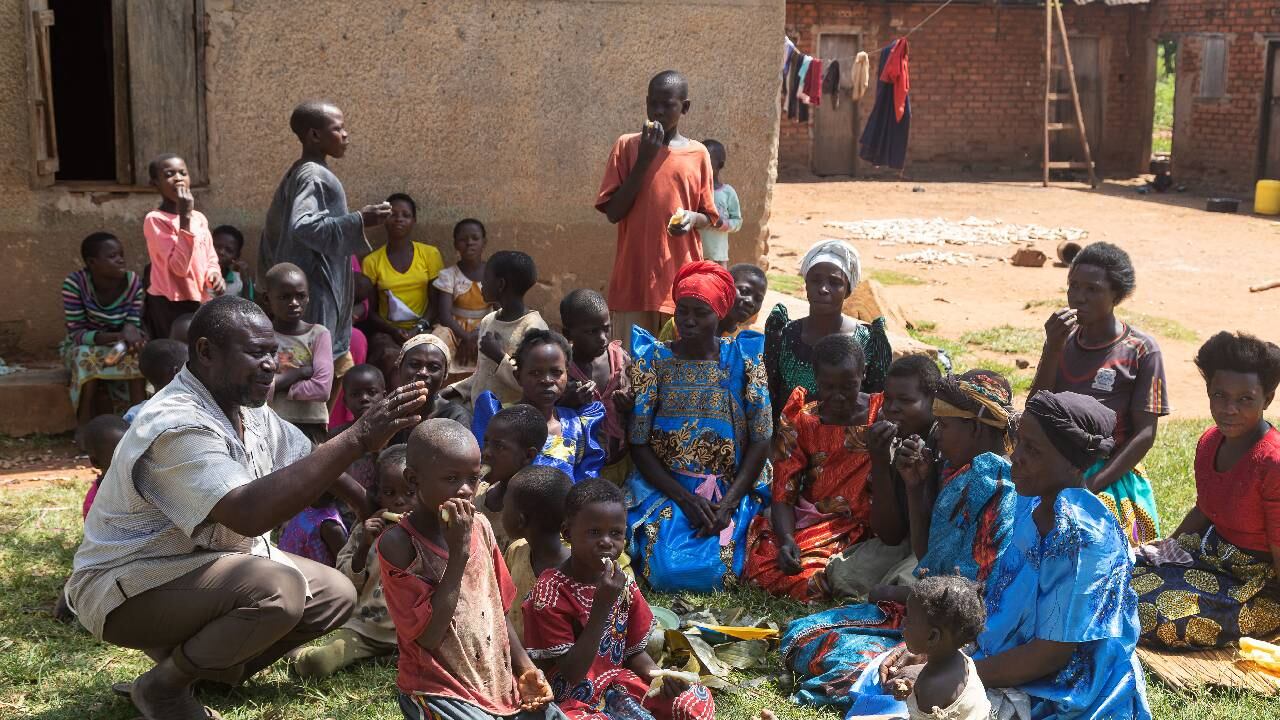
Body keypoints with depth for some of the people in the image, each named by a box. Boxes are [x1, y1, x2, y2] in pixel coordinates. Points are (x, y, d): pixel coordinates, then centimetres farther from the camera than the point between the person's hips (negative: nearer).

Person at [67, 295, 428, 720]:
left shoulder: (246, 406, 0)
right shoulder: (176, 426, -30)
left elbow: (312, 464, 14)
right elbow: (249, 514, -43)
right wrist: (357, 439, -44)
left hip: (210, 562, 9)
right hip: (130, 587, -9)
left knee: (335, 595, 2)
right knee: (279, 589, -32)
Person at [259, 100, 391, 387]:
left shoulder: (296, 175, 16)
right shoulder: (314, 176, -14)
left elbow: (272, 232, 21)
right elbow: (302, 226, -30)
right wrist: (358, 221, -29)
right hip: (316, 295, -10)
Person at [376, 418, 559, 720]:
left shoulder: (479, 526, 4)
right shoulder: (398, 543, -15)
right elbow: (428, 634, -21)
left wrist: (525, 669, 4)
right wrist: (458, 551, -22)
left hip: (499, 682, 7)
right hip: (438, 690, -7)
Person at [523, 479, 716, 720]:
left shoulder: (623, 584, 1)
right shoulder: (550, 592, -19)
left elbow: (634, 652, 11)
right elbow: (571, 675, -21)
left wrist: (655, 674, -13)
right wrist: (601, 607, -28)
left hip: (616, 684, 7)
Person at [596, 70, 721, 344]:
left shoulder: (698, 154, 7)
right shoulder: (627, 146, 2)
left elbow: (709, 218, 13)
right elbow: (613, 212, -4)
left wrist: (693, 218, -11)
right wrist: (644, 159, -10)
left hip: (682, 279, 1)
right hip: (633, 277, -1)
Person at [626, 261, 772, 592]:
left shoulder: (744, 358, 1)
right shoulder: (653, 359, 0)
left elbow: (760, 440, -2)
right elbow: (638, 444, -3)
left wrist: (728, 503, -14)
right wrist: (685, 499, -13)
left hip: (731, 490, 0)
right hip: (664, 488, 0)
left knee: (719, 571, -22)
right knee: (668, 571, -24)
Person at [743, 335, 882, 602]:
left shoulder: (882, 416, -2)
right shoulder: (799, 416, 1)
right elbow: (783, 493, -5)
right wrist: (786, 539, -24)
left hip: (863, 528, -2)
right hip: (807, 519, 2)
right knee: (763, 568, -25)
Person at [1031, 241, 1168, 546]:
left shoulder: (1141, 350, -5)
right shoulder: (1061, 340, 8)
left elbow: (1145, 434, -7)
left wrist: (1092, 484, -16)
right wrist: (1052, 349, -10)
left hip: (1111, 478, -3)